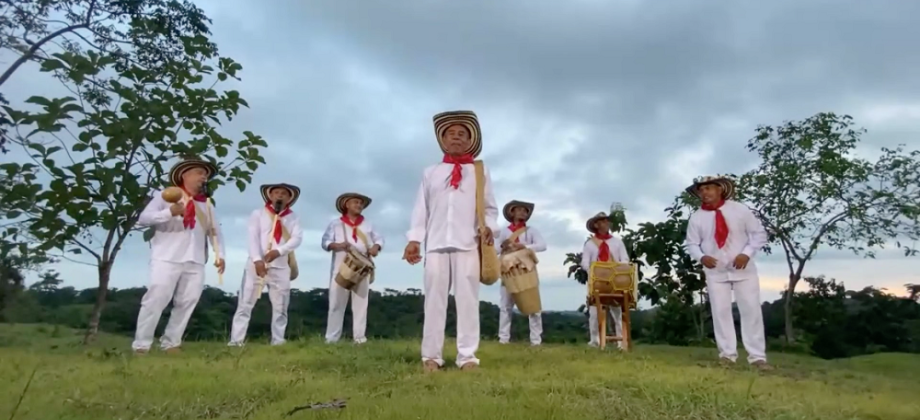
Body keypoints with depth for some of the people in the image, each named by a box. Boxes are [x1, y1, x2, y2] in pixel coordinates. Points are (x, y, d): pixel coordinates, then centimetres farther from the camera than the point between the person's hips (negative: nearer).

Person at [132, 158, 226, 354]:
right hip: (167, 258, -4)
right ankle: (141, 345, 3)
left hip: (195, 262, 4)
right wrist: (169, 212, -19)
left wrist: (220, 254, 3)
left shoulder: (206, 204, 20)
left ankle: (171, 343, 11)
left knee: (188, 302, 1)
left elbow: (216, 231, 16)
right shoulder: (165, 195, 7)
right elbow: (143, 219, -3)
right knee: (156, 299, -8)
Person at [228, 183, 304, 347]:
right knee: (245, 304, -3)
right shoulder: (258, 213, 6)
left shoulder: (293, 217, 9)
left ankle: (278, 341, 12)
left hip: (281, 266, 2)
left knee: (280, 307, 4)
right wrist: (257, 260, -19)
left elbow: (297, 238, -4)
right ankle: (236, 340, 2)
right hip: (256, 264, -1)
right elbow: (252, 237, -5)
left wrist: (279, 251, -20)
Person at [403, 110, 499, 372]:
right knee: (434, 300, 1)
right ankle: (431, 356, 8)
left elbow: (490, 208, 11)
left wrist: (489, 227, -8)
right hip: (436, 244, 1)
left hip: (468, 245, -1)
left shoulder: (480, 172, 14)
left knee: (468, 300, -1)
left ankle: (467, 356, 5)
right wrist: (414, 239, 2)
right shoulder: (430, 173, 16)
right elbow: (421, 208, 11)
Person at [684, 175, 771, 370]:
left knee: (751, 310, 3)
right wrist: (701, 257, -17)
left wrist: (747, 253, -15)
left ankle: (757, 356, 13)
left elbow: (759, 233, -1)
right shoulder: (696, 218, -3)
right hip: (715, 272, 1)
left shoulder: (740, 209, -5)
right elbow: (692, 244, 3)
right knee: (720, 312, 3)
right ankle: (728, 354, 13)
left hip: (744, 269, 0)